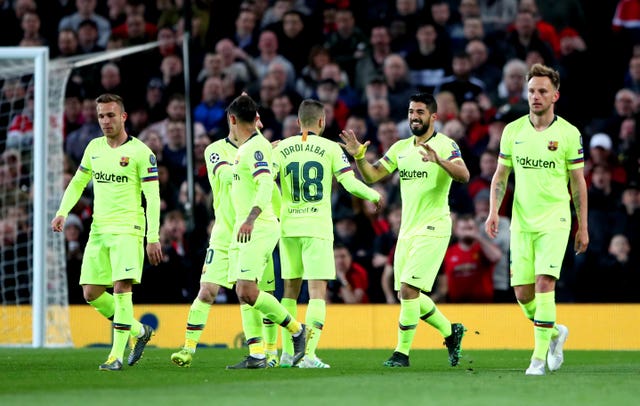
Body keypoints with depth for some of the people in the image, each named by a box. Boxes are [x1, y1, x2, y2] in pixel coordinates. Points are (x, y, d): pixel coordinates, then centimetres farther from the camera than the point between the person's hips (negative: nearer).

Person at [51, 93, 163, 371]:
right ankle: (139, 331, 22)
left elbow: (153, 197, -8)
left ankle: (117, 355, -16)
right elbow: (78, 182, 23)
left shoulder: (140, 152, -6)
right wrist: (62, 212, 7)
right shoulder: (94, 148, 11)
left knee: (121, 287, -18)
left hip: (128, 229, -6)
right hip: (98, 230, 6)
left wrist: (153, 238, -13)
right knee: (91, 293, 4)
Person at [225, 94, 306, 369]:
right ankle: (256, 356, 4)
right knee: (243, 293, 5)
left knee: (247, 292, -15)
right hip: (246, 230, 10)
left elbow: (266, 185, -28)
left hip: (258, 229, -10)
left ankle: (297, 330, -2)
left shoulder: (254, 148, -15)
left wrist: (251, 218, -38)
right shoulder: (247, 147, 15)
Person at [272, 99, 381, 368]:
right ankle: (309, 355, -16)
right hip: (317, 227, -3)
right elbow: (350, 183, -6)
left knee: (290, 288, 15)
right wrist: (374, 196, 12)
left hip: (288, 225, 3)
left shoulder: (282, 148, 4)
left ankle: (287, 353, 16)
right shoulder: (330, 148, -2)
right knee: (318, 291, -4)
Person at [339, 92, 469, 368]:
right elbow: (372, 176, 13)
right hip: (407, 230, 8)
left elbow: (464, 176, -24)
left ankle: (402, 352, -6)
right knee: (410, 295, 11)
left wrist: (439, 161, -42)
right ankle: (450, 332, 29)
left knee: (408, 289, -14)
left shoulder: (445, 145, -9)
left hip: (433, 229, -8)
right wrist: (358, 156, -6)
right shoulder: (400, 148, 13)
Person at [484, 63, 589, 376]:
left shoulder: (568, 133, -3)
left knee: (545, 283, -17)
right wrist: (493, 212, -1)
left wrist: (583, 228, 4)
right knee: (523, 294, 2)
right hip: (521, 222, 3)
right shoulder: (513, 131, 4)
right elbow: (500, 176, 12)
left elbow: (578, 183, 3)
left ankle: (540, 356, -11)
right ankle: (554, 332, 30)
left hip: (554, 221, -3)